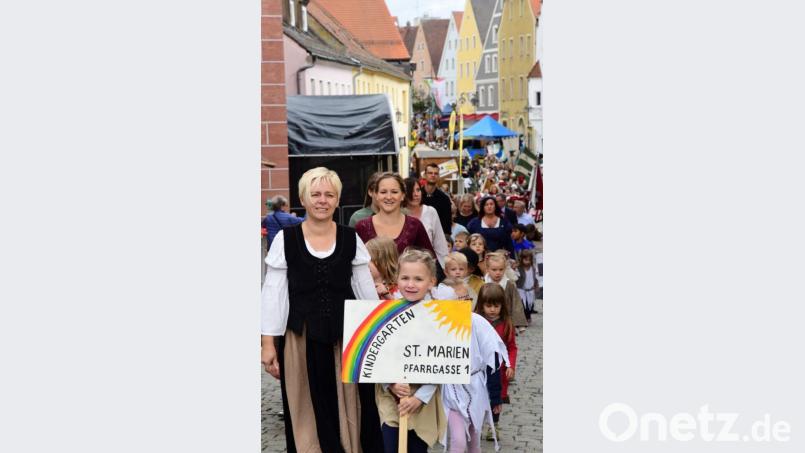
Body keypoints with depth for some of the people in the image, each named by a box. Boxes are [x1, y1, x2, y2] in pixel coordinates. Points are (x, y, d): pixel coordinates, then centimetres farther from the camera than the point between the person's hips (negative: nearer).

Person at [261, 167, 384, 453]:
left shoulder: (351, 239, 2)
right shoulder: (285, 239, -3)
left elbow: (367, 292, 8)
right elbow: (272, 295, -2)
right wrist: (268, 343, -6)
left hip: (347, 337, 1)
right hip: (301, 339, -1)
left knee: (350, 412, 7)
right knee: (309, 414, 7)